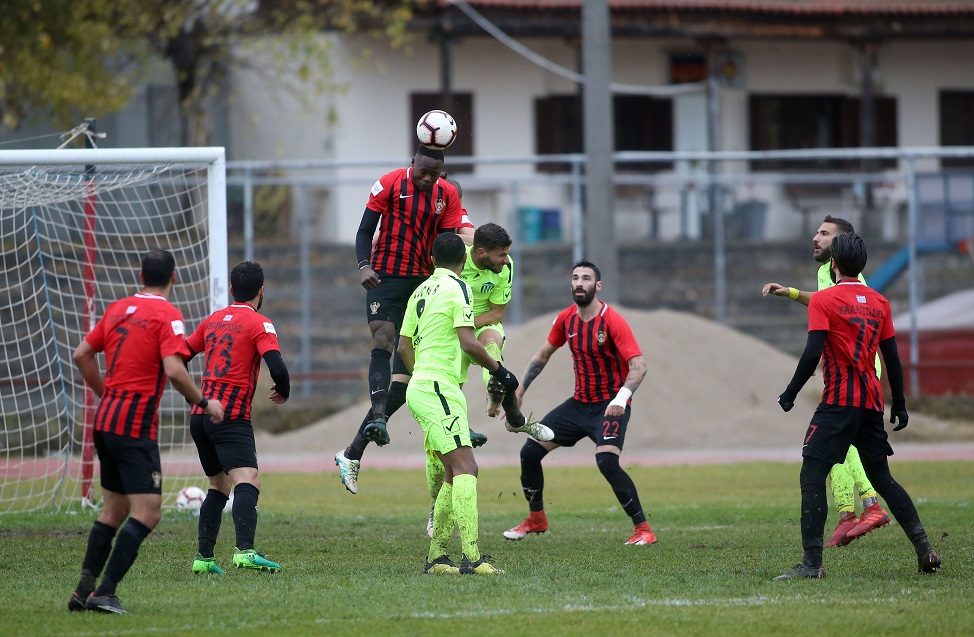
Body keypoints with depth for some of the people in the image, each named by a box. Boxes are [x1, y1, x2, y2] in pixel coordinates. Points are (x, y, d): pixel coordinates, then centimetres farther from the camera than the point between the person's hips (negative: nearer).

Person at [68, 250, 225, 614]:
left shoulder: (118, 309, 12)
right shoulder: (166, 315, -9)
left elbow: (82, 355, 17)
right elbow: (173, 370, -21)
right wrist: (204, 404, -7)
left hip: (106, 420, 8)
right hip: (136, 427, -8)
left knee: (114, 509, 17)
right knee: (147, 513, -8)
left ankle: (84, 591, 13)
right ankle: (105, 593, -17)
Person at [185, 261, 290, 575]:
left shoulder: (213, 320, 17)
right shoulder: (259, 324, -3)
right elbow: (277, 368, -16)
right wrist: (283, 392, 5)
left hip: (200, 416, 7)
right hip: (231, 416, -7)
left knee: (219, 487, 21)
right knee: (247, 482, -19)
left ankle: (204, 557, 20)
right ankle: (245, 551, -39)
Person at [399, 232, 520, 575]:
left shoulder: (422, 291, 16)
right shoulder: (458, 287, -8)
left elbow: (404, 346, 21)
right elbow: (468, 343, -17)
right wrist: (498, 370, -5)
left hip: (420, 387, 9)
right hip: (439, 387, -9)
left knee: (455, 472, 13)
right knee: (465, 468, -16)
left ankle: (435, 556, 13)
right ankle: (471, 557, -28)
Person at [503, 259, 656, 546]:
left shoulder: (612, 321, -18)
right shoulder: (566, 318, 2)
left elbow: (638, 364, -25)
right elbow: (543, 355, 17)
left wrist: (621, 398, -41)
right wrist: (519, 392, 12)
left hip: (610, 407, -7)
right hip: (578, 404, 7)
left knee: (607, 461, -29)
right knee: (529, 452, 1)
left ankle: (642, 528, -18)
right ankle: (536, 519, 22)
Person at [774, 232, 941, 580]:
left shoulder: (823, 300, -5)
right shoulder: (879, 302, 11)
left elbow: (812, 354, -13)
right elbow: (892, 358, 12)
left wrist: (790, 393, -5)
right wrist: (899, 404, 19)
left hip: (839, 401, -6)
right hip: (872, 402, 6)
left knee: (812, 475, -6)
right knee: (881, 477, 17)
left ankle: (812, 561, -16)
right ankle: (924, 547, 10)